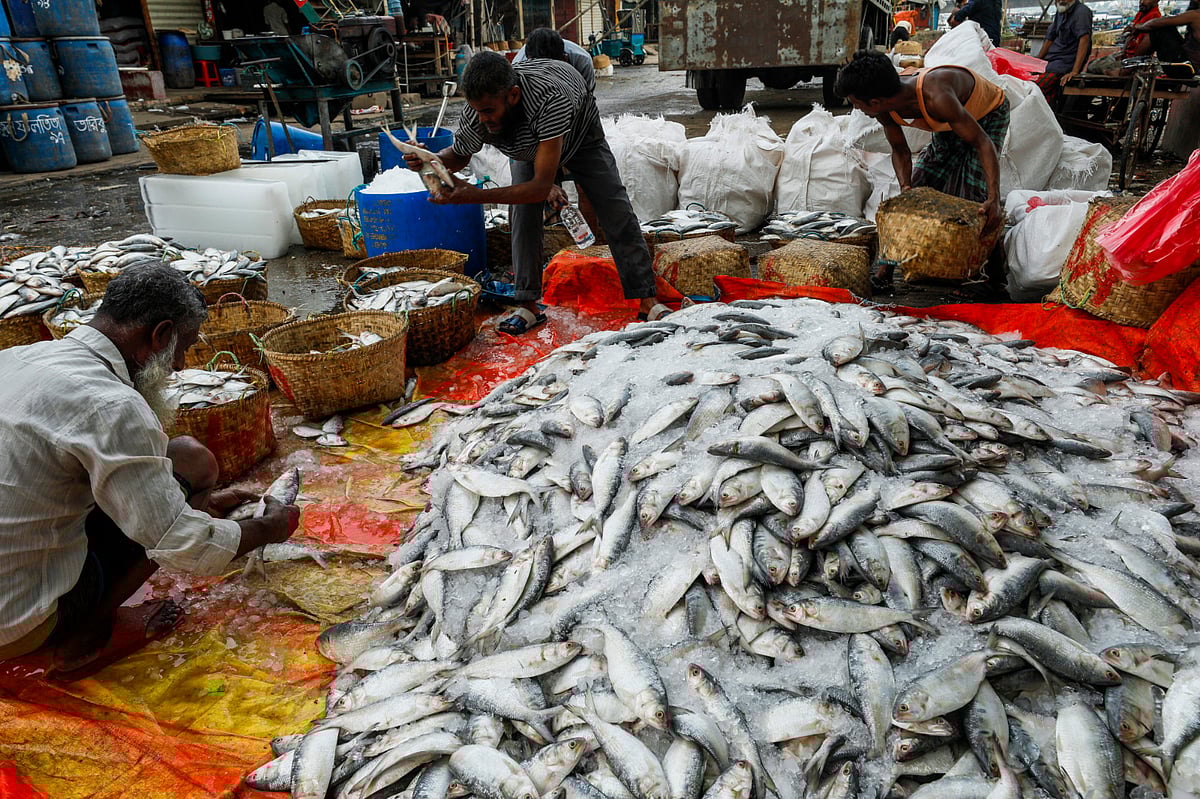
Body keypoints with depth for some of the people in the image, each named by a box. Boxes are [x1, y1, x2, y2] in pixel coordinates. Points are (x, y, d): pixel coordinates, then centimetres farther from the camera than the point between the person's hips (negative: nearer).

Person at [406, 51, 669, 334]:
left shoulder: (550, 99, -51)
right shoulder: (476, 111, -35)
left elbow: (540, 187, -50)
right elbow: (459, 155, -12)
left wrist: (475, 195, -55)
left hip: (580, 136, -3)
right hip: (529, 145, 4)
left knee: (616, 212, -9)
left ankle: (647, 302, -4)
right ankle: (529, 305, -8)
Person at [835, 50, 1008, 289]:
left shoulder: (936, 98, -44)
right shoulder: (885, 110, -23)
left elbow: (983, 142, -38)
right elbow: (900, 149, -6)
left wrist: (994, 199, -45)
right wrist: (905, 186, -23)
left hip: (988, 115, -6)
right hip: (948, 125, 6)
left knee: (972, 197, -16)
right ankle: (888, 263, 4)